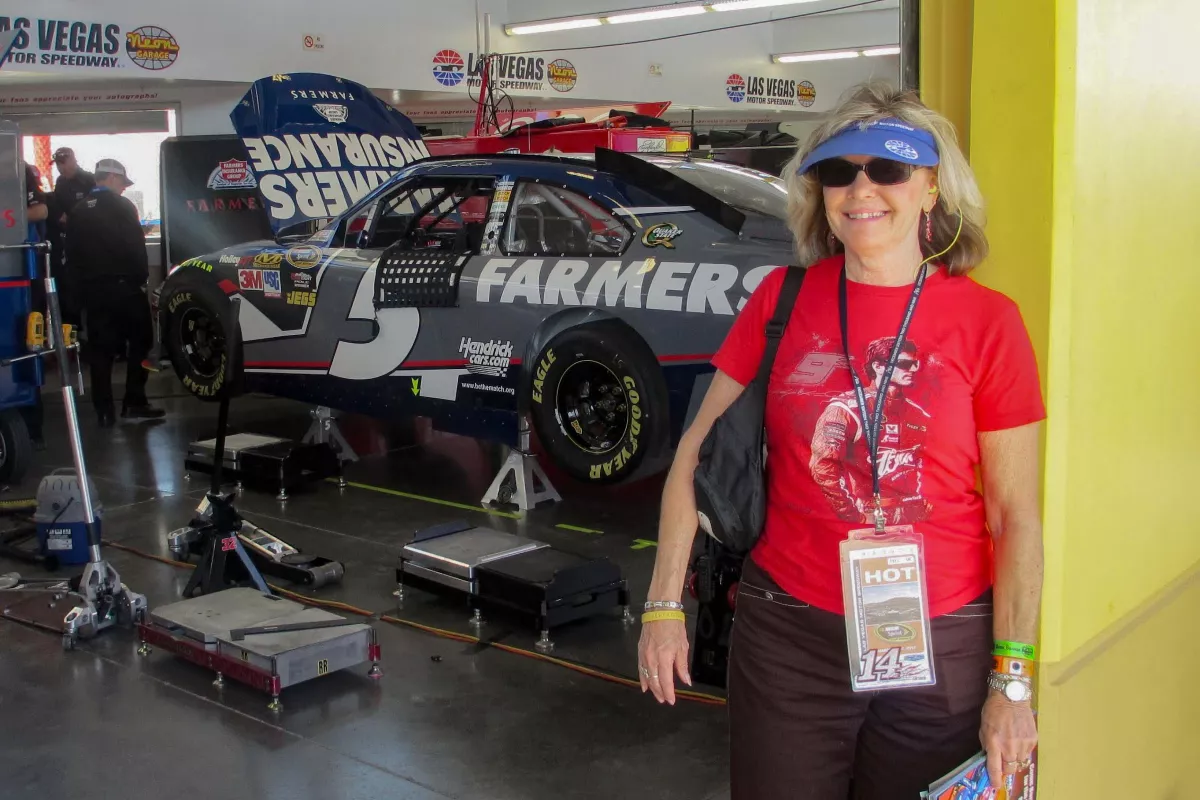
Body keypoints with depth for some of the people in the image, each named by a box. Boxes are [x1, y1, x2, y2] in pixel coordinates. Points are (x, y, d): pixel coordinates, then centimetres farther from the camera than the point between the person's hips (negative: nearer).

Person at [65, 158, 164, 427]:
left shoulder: (78, 210, 9)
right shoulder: (122, 206, -6)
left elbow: (72, 253, 9)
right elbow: (137, 248, -11)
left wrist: (83, 282, 15)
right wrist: (142, 278, -1)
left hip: (92, 288, 5)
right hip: (124, 285, -5)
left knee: (100, 350, 6)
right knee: (139, 343, 7)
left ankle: (104, 412, 4)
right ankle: (134, 404, 2)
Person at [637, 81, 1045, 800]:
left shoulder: (987, 321, -6)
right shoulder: (783, 298, -1)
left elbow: (1016, 516, -4)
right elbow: (697, 453, 3)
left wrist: (1013, 681, -5)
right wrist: (665, 606, 1)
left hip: (940, 648, -1)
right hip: (787, 635, 1)